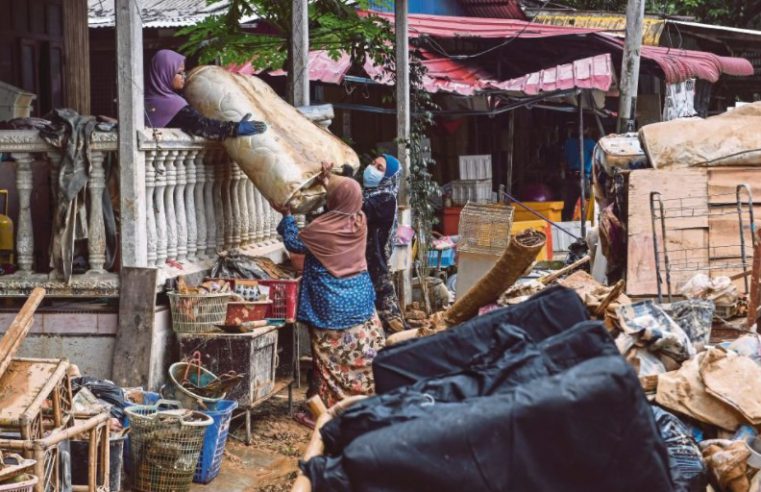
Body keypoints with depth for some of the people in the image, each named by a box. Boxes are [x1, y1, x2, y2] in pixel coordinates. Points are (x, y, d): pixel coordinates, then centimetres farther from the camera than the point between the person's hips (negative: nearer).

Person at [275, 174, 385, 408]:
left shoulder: (321, 228, -15)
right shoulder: (360, 220, -1)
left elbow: (293, 243, 2)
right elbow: (347, 199, 23)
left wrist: (286, 216, 12)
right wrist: (331, 183, 27)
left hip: (331, 306, -5)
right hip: (360, 299, 5)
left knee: (333, 360, 1)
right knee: (366, 355, 9)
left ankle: (331, 407, 6)